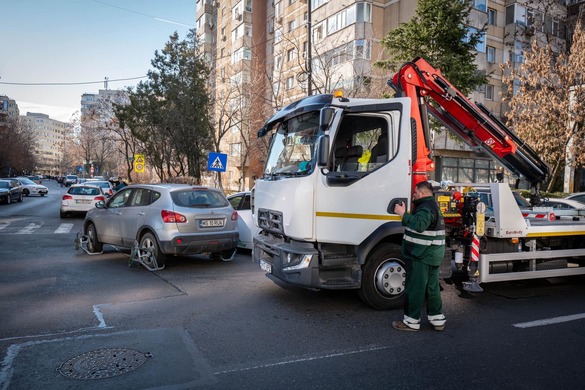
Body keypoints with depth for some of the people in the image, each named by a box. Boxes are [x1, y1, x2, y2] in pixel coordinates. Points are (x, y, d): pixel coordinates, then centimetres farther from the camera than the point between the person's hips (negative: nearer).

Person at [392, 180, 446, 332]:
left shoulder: (426, 207, -16)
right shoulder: (433, 205, 19)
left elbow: (419, 225, -32)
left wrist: (403, 214, -27)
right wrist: (405, 213, 15)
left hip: (421, 256, -10)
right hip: (433, 256, 11)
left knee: (414, 289, -2)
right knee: (432, 288, 16)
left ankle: (411, 321, 5)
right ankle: (437, 319, 23)